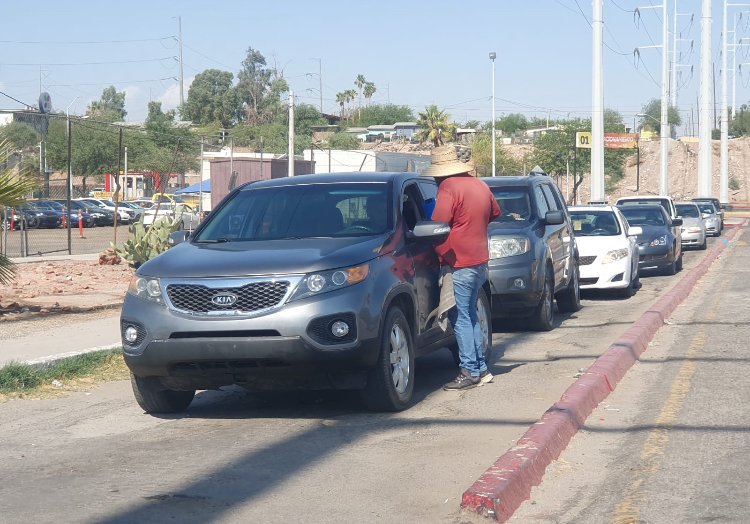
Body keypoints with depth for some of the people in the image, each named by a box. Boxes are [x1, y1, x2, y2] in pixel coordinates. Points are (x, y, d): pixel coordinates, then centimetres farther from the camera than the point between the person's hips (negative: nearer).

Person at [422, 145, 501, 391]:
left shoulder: (448, 188, -14)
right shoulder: (479, 185, 11)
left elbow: (438, 225, -20)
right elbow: (495, 212, 27)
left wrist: (441, 254, -8)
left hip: (459, 264, -9)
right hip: (480, 261, 9)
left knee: (461, 319, -3)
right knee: (470, 316, 16)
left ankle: (470, 371, -3)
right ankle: (481, 368, 18)